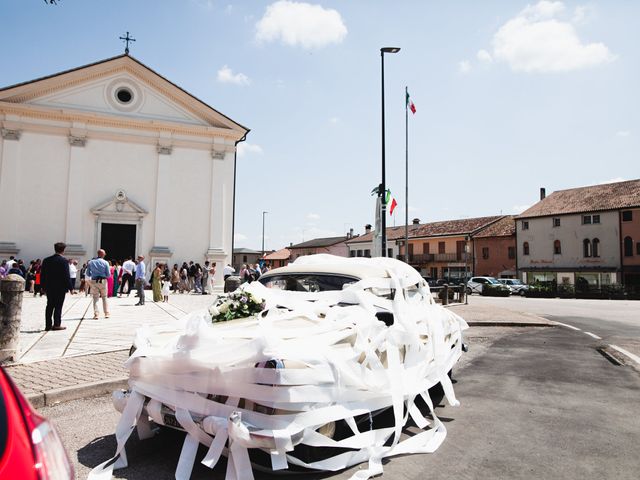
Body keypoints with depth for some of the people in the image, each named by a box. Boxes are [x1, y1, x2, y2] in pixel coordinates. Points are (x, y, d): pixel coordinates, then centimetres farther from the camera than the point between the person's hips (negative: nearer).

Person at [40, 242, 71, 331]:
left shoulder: (46, 260, 5)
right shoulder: (64, 261, -12)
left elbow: (42, 274, 8)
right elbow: (66, 275, -13)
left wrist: (43, 286, 14)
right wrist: (70, 287, -7)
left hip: (49, 287, 5)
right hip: (60, 287, -5)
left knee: (49, 306, 11)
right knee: (58, 306, 1)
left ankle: (48, 325, 14)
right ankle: (57, 324, 2)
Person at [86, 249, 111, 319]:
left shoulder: (90, 262, 2)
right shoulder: (105, 263, -5)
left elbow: (88, 274, 5)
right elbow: (108, 275, -4)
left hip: (94, 281, 1)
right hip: (103, 281, -1)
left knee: (95, 298, 7)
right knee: (104, 298, 12)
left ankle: (96, 314, -1)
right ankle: (106, 313, 14)